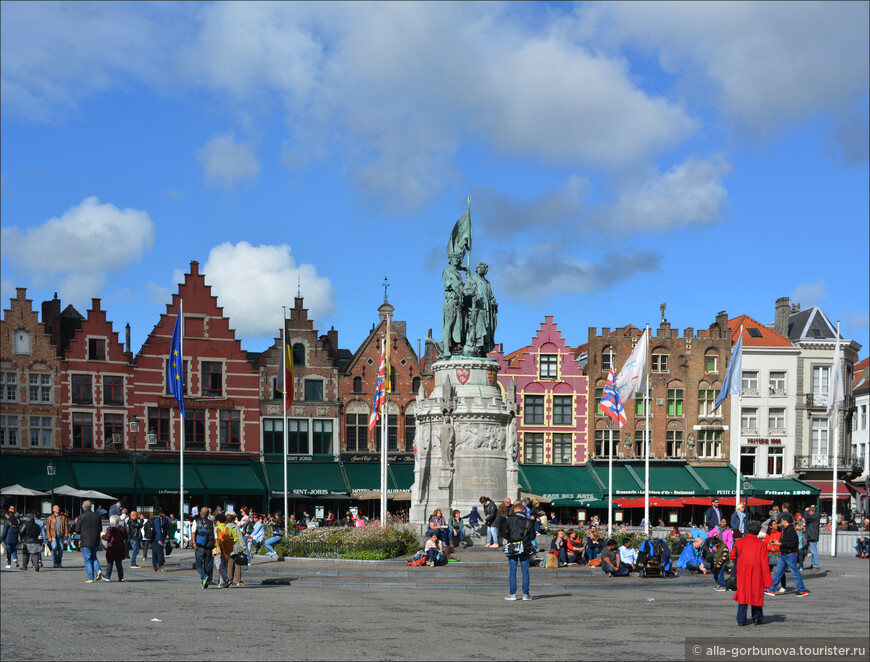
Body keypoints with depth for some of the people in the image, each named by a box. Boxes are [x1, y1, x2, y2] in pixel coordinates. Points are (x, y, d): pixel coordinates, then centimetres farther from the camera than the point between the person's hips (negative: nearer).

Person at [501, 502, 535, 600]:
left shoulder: (509, 520, -1)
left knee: (512, 571, 3)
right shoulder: (528, 522, 5)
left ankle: (512, 594, 0)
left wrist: (510, 539, 10)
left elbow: (503, 533, -6)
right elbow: (532, 536, 5)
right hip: (525, 549, 1)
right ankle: (526, 594, 5)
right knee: (525, 571, 6)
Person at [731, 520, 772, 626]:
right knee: (757, 594, 11)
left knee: (742, 593, 5)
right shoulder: (761, 544, 1)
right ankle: (758, 618, 13)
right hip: (757, 572, -1)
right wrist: (767, 580, -2)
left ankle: (741, 619, 1)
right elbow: (764, 563, -3)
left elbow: (732, 555, -1)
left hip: (742, 571, 1)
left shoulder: (739, 542, 3)